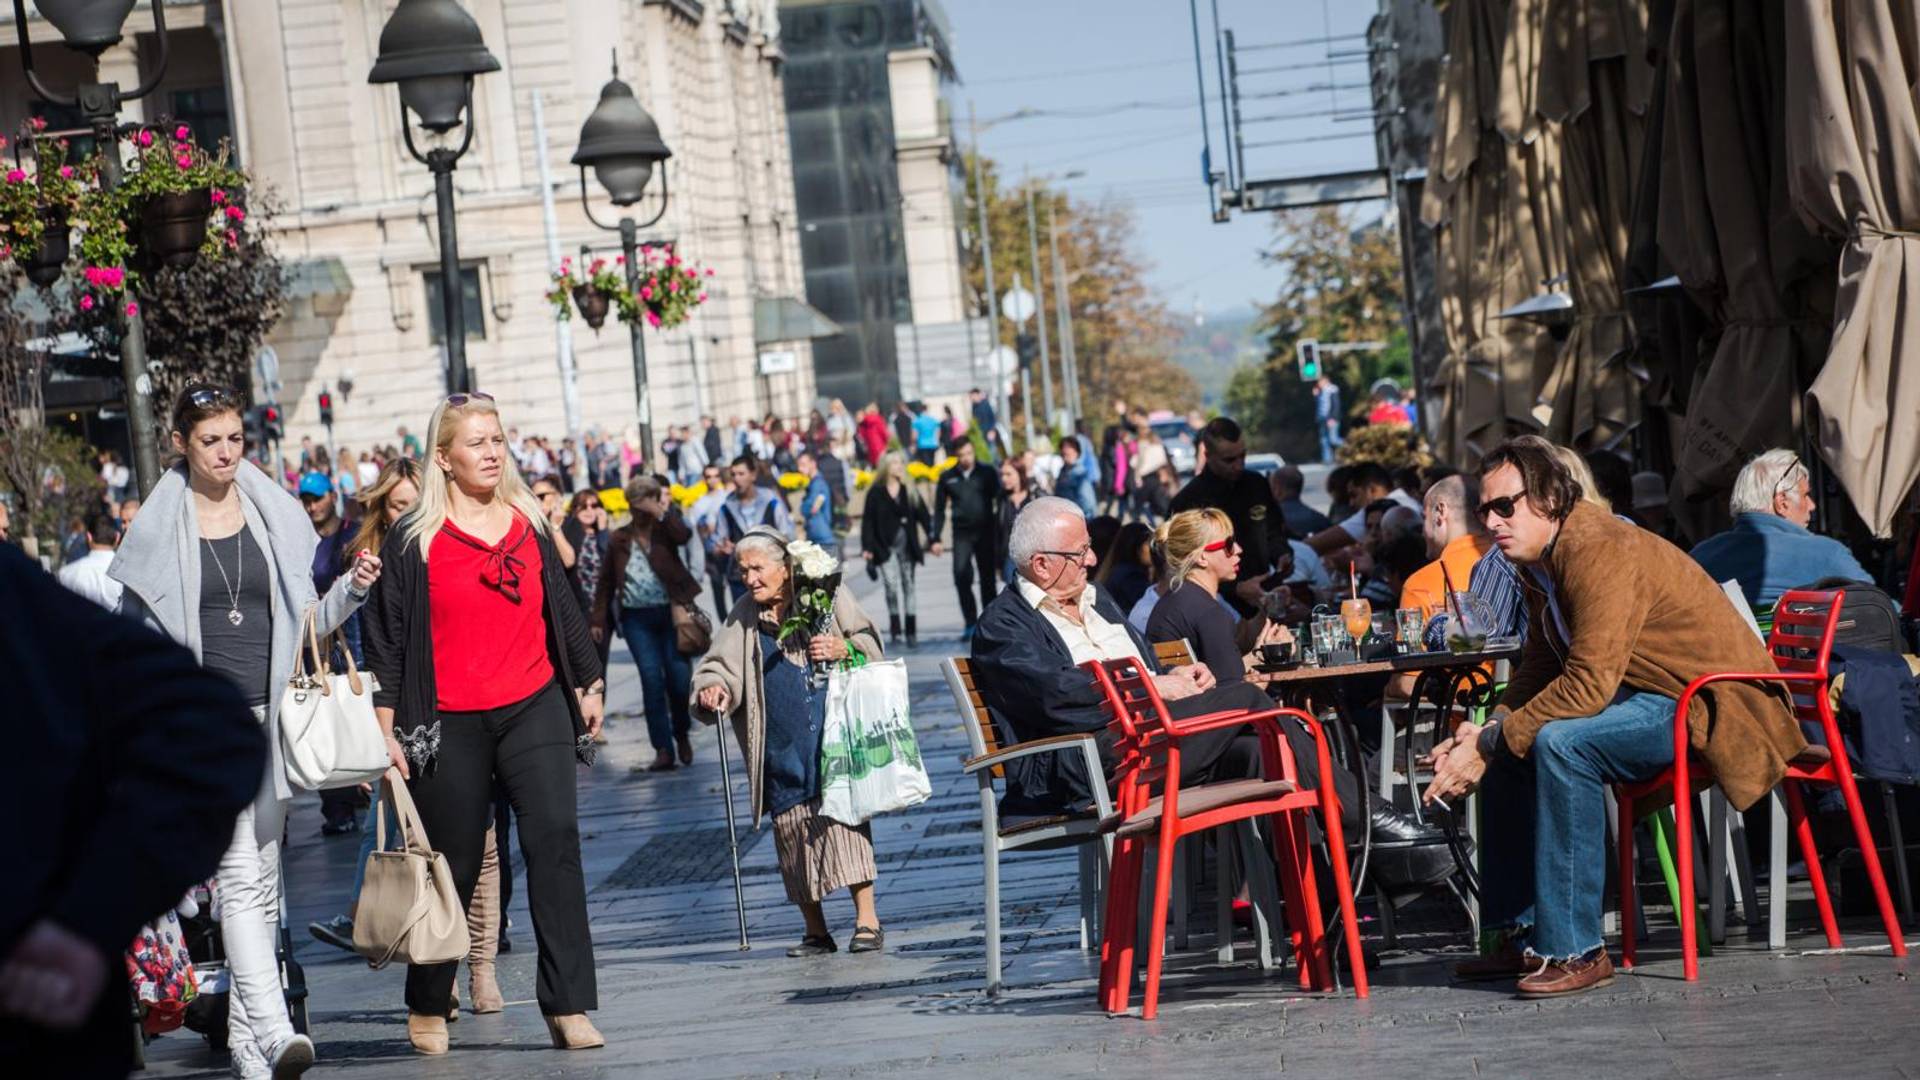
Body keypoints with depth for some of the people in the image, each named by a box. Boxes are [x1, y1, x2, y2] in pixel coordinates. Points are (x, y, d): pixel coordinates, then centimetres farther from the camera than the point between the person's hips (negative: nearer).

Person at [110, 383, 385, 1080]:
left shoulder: (276, 516, 10)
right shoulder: (160, 528, 2)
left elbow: (308, 622, 14)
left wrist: (353, 588, -5)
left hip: (271, 712, 4)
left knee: (263, 878, 9)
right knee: (239, 873, -16)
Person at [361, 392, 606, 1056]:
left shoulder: (529, 524, 9)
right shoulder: (414, 540, -2)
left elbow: (563, 610, 19)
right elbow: (387, 638, 0)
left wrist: (589, 684, 22)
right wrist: (385, 728, -4)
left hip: (535, 709, 2)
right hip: (450, 724, -2)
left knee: (554, 839, -13)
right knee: (454, 866, 6)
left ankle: (567, 1006, -11)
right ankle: (427, 1008, 25)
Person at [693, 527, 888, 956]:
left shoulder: (829, 595, 6)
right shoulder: (744, 619, 12)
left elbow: (870, 644, 8)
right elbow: (720, 664, 2)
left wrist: (843, 650, -13)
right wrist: (712, 687, -20)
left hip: (834, 735, -3)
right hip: (781, 745, 3)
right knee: (793, 826, 1)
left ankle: (867, 919, -11)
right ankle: (816, 931, 10)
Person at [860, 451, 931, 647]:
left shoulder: (909, 491, 7)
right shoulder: (876, 492, 0)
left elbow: (923, 516, 6)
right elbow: (868, 521, 0)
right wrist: (867, 547, -7)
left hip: (907, 545, 3)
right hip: (886, 547, -3)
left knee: (908, 587, 7)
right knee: (891, 585, -17)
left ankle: (911, 632, 11)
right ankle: (894, 629, -9)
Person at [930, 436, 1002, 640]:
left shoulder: (987, 474, 2)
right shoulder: (948, 478, 7)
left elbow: (1000, 502, 1)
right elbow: (939, 509, 12)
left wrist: (1001, 533, -7)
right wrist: (936, 538, 6)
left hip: (986, 532, -1)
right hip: (962, 533, 1)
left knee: (988, 579, 4)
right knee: (961, 574, -14)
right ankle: (970, 622, -5)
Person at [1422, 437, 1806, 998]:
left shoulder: (1601, 551, -24)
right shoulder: (1542, 558, 8)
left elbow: (1589, 683, -29)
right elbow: (1538, 668, 15)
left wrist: (1491, 743, -23)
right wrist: (1489, 733, -4)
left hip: (1708, 705, -11)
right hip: (1642, 695, 11)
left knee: (1558, 742, -30)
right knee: (1507, 747, 9)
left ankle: (1574, 949, -25)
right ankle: (1521, 936, 13)